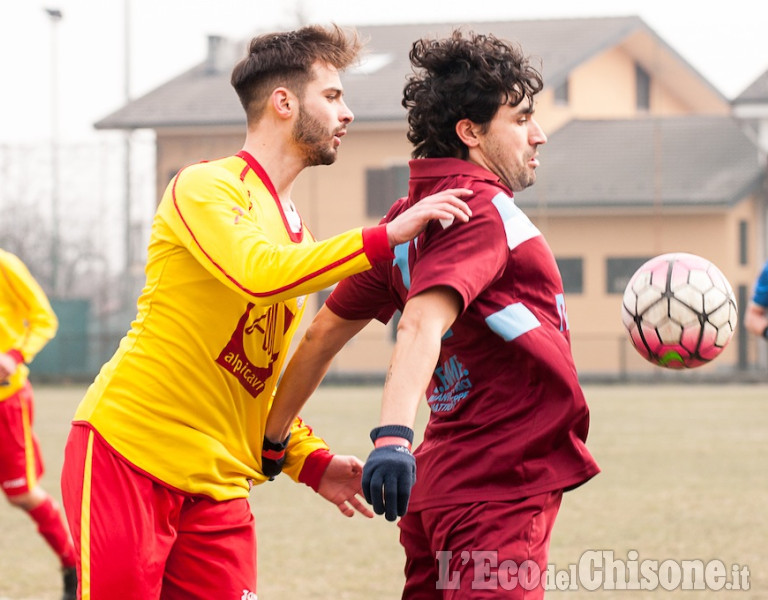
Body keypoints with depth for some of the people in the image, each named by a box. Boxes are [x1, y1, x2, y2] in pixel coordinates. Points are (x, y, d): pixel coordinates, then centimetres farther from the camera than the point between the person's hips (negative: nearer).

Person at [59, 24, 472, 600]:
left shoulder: (298, 236, 20)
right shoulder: (205, 187, -5)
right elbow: (259, 273, -26)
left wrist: (311, 461, 10)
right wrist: (387, 237, -24)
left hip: (219, 483, 8)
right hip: (128, 453, -8)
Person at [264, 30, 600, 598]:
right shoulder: (482, 211, -13)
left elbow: (325, 330, 16)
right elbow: (423, 322, -29)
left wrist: (273, 442, 24)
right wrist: (393, 434, -43)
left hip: (440, 486, 9)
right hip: (497, 497, -9)